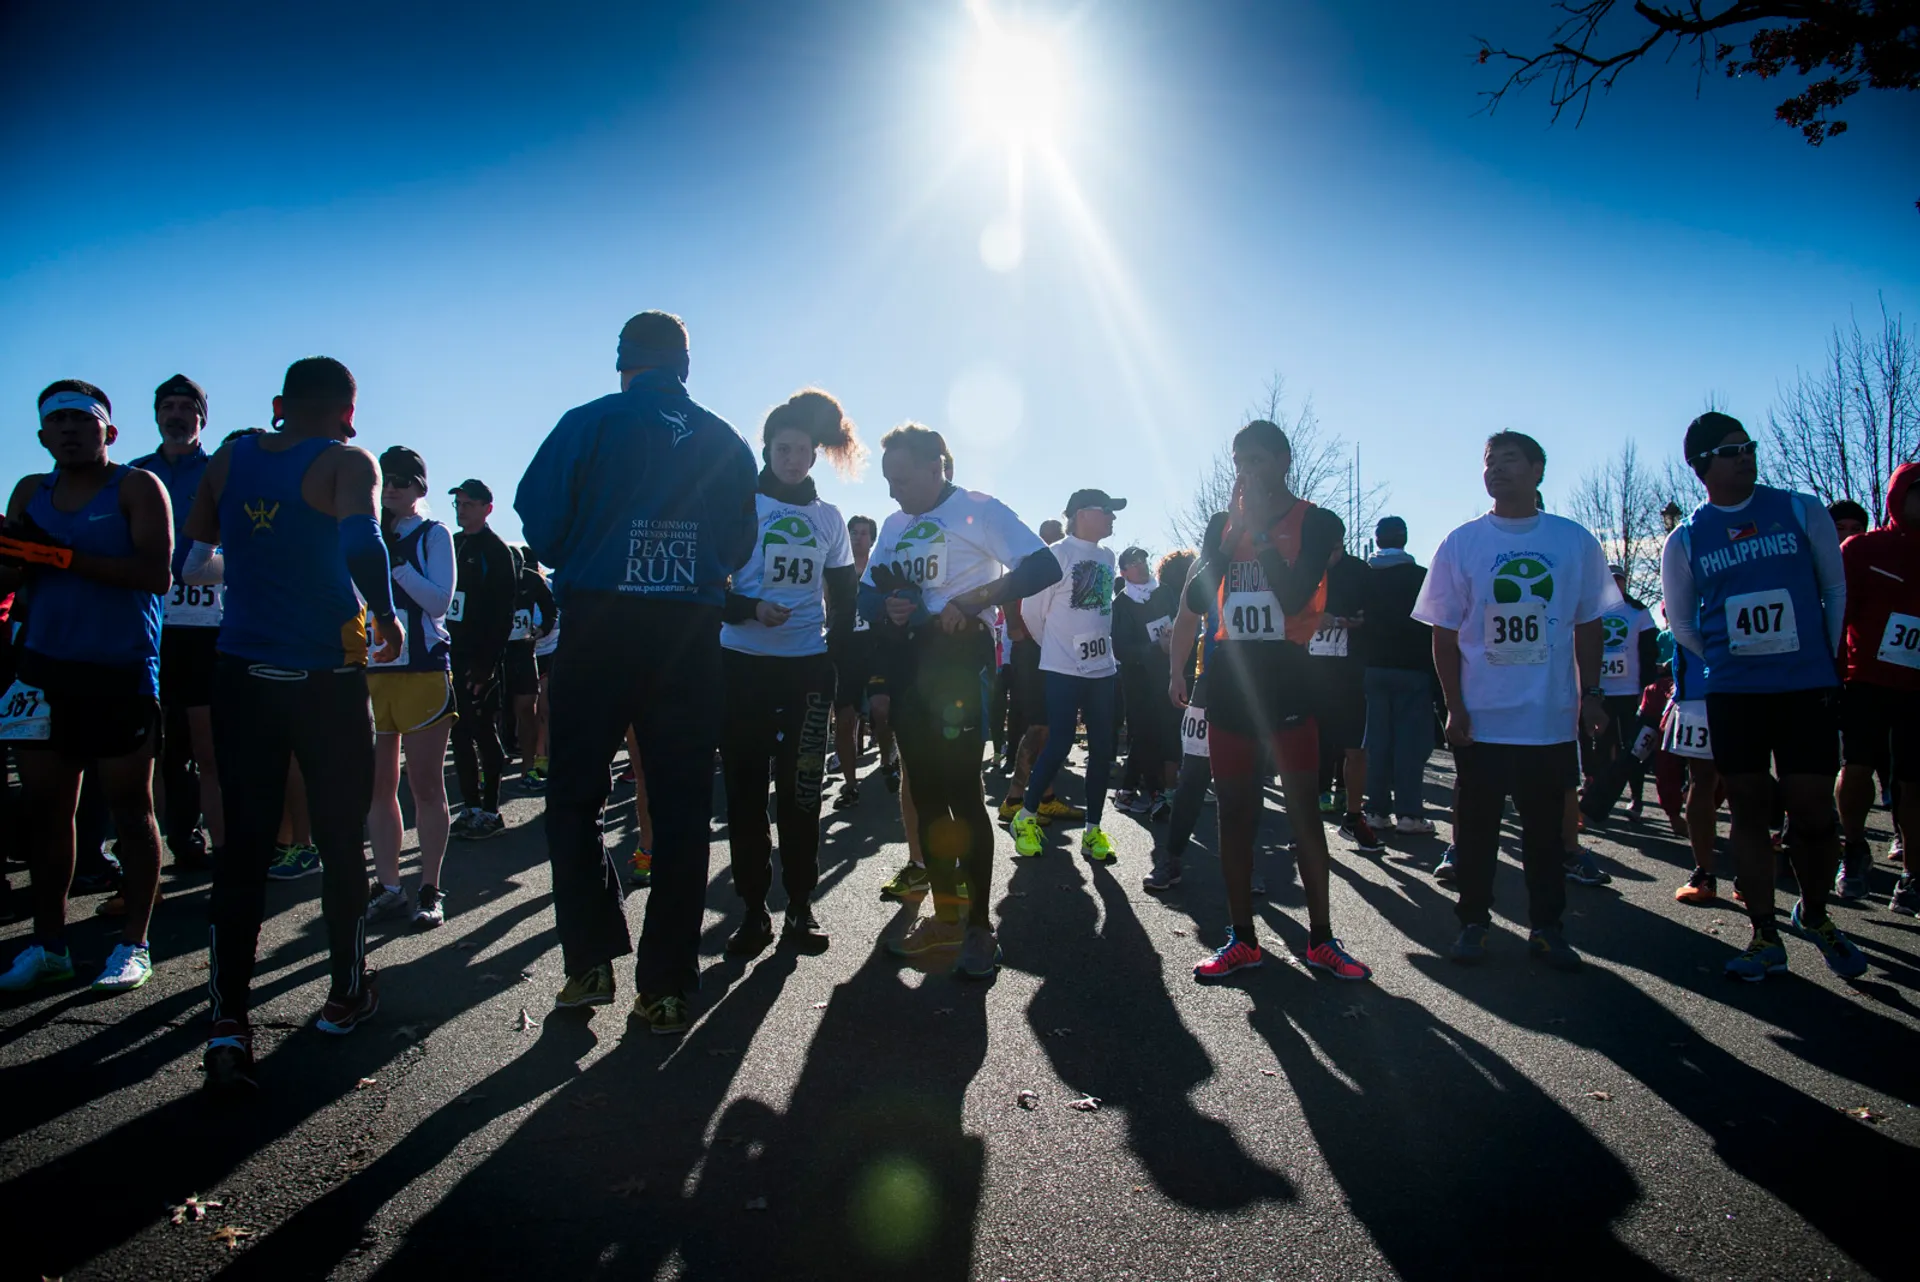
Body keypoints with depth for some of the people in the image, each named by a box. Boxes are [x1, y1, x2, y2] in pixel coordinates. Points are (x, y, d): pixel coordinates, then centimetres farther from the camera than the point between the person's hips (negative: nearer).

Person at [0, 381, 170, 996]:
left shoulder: (138, 487, -2)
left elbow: (158, 573, -15)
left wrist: (66, 558, -19)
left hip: (120, 674, -5)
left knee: (130, 809, 2)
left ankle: (134, 944, 9)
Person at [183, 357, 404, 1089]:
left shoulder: (227, 461, 8)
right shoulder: (347, 463, -8)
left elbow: (191, 561, 11)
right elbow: (360, 545, -26)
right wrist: (387, 616, -10)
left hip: (242, 676, 4)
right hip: (325, 680, -4)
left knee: (243, 848, 5)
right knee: (341, 841, 11)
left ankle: (228, 1023, -2)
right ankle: (348, 994, 25)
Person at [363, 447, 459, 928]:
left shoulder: (433, 534, 2)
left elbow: (439, 600, -8)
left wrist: (395, 562, -15)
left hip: (423, 670, -4)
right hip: (371, 670, 4)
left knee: (426, 783, -1)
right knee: (378, 784, 4)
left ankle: (430, 890, 4)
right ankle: (388, 887, 12)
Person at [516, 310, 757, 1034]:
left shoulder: (590, 423, -2)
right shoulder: (725, 443, 7)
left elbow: (539, 518, -4)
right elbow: (739, 547, 8)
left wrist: (582, 573, 13)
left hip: (598, 628, -2)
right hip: (692, 637, 3)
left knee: (574, 795, 12)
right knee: (681, 808, 6)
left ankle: (592, 960, 9)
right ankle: (665, 986, 10)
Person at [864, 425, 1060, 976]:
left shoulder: (977, 510, -5)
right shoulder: (894, 524, 18)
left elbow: (1042, 567, -16)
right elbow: (867, 594, 18)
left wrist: (972, 601, -22)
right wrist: (885, 608, -5)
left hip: (955, 661, -8)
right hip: (906, 667, 8)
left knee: (962, 793, -5)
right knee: (925, 794, 11)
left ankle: (979, 925, 6)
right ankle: (945, 915, 23)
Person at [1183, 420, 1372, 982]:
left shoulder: (1316, 522, -1)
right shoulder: (1222, 523, 12)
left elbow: (1296, 598, -16)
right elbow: (1196, 600, 0)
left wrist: (1262, 530, -14)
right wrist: (1234, 536, -9)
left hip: (1285, 677, -4)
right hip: (1229, 676, 4)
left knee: (1304, 809, -1)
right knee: (1234, 810, 6)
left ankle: (1320, 939, 10)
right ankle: (1242, 939, 14)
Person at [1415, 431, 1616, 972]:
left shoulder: (1575, 541, 4)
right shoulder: (1461, 543, 1)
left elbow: (1587, 626, 10)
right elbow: (1444, 635, 1)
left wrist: (1590, 694, 3)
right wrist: (1455, 705, -5)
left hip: (1553, 720, 1)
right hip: (1481, 719, -1)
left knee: (1545, 828, 9)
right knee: (1476, 827, 6)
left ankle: (1545, 926, 21)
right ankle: (1474, 921, 19)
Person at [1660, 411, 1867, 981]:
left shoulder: (1802, 511, 4)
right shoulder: (1684, 541, 4)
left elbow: (1835, 588, 11)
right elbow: (1683, 624, 14)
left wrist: (1825, 656, 11)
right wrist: (1725, 662, 9)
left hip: (1808, 687, 0)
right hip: (1732, 693, 1)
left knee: (1813, 810, 1)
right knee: (1749, 810, 5)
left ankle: (1815, 915, 27)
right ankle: (1765, 936, 15)